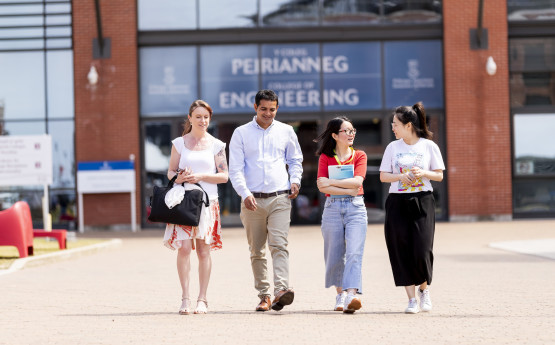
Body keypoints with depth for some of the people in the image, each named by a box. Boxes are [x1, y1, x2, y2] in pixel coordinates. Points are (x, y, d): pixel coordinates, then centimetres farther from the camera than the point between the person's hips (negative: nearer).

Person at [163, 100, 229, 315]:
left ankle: (202, 300, 5)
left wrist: (201, 177, -9)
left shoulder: (216, 145, 9)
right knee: (183, 248, -10)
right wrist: (181, 177, -12)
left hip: (207, 202, 0)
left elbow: (224, 176, 5)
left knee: (203, 250, 0)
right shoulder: (179, 143, 10)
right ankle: (185, 299, -6)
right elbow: (170, 172, 10)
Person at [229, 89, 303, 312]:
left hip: (280, 198, -1)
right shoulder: (241, 133, 6)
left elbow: (295, 160, 22)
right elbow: (235, 169, 1)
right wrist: (245, 193, -14)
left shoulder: (286, 131, 10)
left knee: (279, 244, -17)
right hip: (252, 200, 1)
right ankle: (264, 295, 12)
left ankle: (281, 290, -29)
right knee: (257, 251, 5)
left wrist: (295, 180, 3)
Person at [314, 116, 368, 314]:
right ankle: (340, 294, 20)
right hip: (333, 208, 1)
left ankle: (352, 295, -28)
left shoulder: (359, 156, 10)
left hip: (355, 208, -1)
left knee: (354, 252, -16)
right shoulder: (325, 157, 8)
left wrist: (332, 182, -8)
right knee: (335, 255, 3)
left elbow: (357, 181, -7)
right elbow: (322, 186, -5)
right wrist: (347, 190, -11)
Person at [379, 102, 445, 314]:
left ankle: (424, 289, 19)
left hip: (422, 201, -2)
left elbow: (439, 176, 5)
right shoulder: (393, 147, 7)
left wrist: (424, 173, -14)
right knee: (402, 250, -3)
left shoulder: (429, 146, 2)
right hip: (397, 203, 2)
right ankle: (411, 299, 3)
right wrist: (400, 177, -11)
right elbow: (383, 176, 7)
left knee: (422, 250, -9)